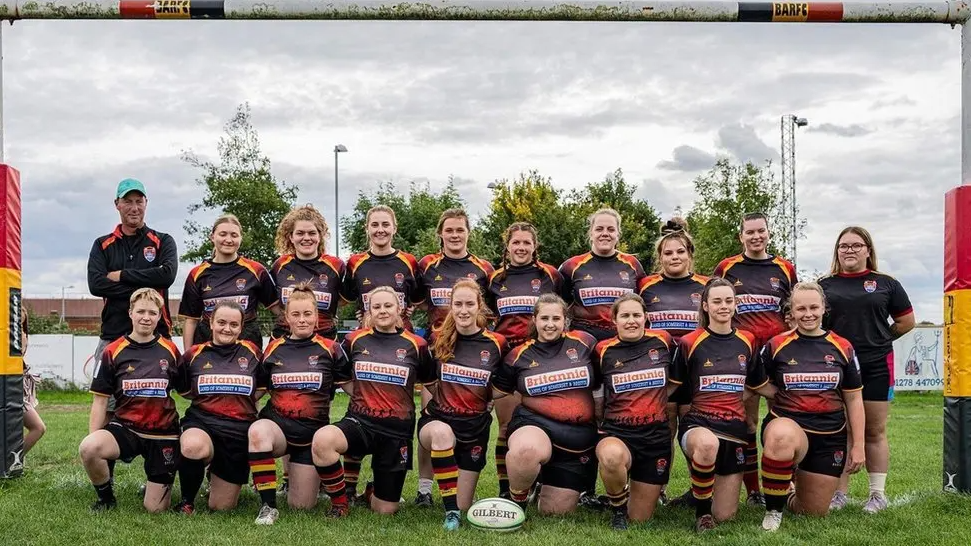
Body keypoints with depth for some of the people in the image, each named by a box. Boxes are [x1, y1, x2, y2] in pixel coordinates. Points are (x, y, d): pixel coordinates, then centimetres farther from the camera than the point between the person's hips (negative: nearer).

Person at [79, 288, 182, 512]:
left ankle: (155, 483, 35)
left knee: (155, 508, -4)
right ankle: (106, 498, -3)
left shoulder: (170, 350, 2)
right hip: (125, 427, 0)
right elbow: (100, 401, 1)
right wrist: (93, 441, -6)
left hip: (163, 433, 0)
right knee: (88, 448, -33)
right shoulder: (113, 352, -2)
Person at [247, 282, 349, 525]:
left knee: (302, 506, 0)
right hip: (277, 423, 1)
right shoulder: (273, 349, 4)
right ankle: (268, 506, -23)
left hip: (313, 430, 0)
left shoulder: (330, 349, -2)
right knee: (257, 431, -37)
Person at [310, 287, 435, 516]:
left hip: (397, 430, 0)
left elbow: (429, 383, 13)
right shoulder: (354, 340, 1)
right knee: (322, 439, -35)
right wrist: (364, 396, 7)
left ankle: (372, 491, 43)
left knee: (385, 511, 3)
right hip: (359, 421, 0)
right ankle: (339, 502, -10)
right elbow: (341, 377, 16)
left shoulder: (416, 345, -2)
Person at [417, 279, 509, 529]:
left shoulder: (496, 344, -6)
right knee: (442, 433, -40)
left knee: (464, 507, 1)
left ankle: (457, 508, 39)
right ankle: (450, 510, -29)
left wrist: (484, 401, 3)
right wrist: (443, 396, 2)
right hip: (437, 419, -1)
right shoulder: (439, 340, -3)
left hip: (475, 426, 1)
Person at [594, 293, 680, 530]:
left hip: (655, 434, 2)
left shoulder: (663, 341, 1)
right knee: (611, 456, -40)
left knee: (640, 519, 5)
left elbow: (675, 381, 17)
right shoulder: (603, 350, -3)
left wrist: (652, 400, 8)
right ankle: (618, 508, -9)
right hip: (616, 432, -2)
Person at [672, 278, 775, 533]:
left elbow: (761, 386, 16)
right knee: (707, 443, -43)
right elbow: (675, 390, 4)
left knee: (725, 516, 4)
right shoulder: (689, 343, -6)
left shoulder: (747, 342, 5)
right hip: (697, 423, -3)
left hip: (734, 428, 4)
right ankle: (702, 510, -15)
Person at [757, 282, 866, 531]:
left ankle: (792, 499, 44)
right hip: (787, 424, -3)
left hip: (830, 437, 3)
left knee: (815, 513, 5)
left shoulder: (842, 348, 3)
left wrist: (858, 445, 5)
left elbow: (854, 399, 8)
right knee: (781, 438, -42)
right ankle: (773, 510, -19)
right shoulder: (776, 346, -2)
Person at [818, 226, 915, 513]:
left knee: (875, 432, 6)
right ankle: (840, 493, 12)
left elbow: (907, 321, 11)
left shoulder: (886, 284, 6)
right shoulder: (825, 285, 8)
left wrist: (878, 339, 6)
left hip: (876, 367, -1)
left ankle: (878, 494, 14)